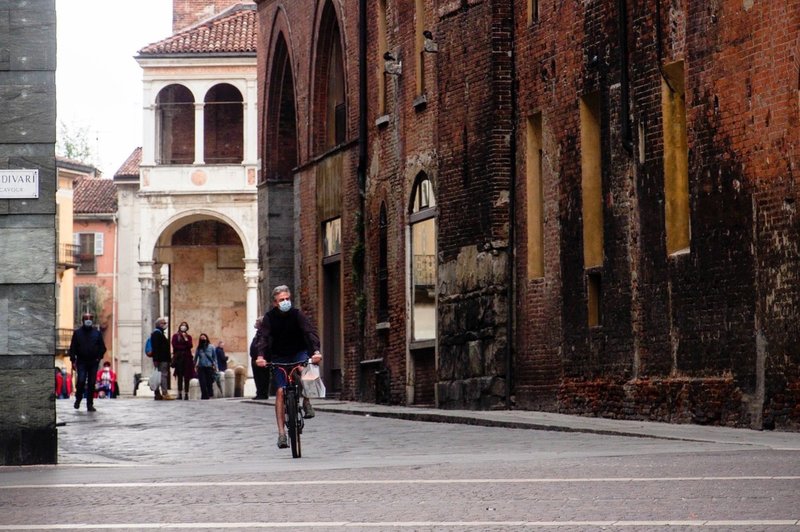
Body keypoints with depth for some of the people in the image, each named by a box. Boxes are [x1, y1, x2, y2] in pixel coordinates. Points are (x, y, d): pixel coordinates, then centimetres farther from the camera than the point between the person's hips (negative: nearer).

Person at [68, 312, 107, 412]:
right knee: (81, 381, -15)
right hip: (81, 362, -2)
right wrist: (73, 360, -4)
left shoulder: (97, 333, 10)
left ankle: (90, 404, 6)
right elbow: (73, 347, 4)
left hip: (93, 362, 2)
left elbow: (102, 347, 12)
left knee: (91, 384, 2)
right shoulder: (77, 333, 6)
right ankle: (78, 399, 7)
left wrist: (99, 357, -2)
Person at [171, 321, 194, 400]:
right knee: (180, 376, -4)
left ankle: (186, 394, -5)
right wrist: (184, 347, -2)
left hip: (187, 357, 2)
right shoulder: (175, 336, 9)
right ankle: (180, 394, -1)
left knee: (187, 377, -4)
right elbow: (175, 345, -3)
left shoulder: (188, 337, 15)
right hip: (179, 357, -2)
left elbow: (190, 346, 0)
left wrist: (185, 338, -5)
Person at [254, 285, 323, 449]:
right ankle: (281, 432, -10)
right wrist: (260, 356, -41)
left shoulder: (297, 314, -13)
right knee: (280, 392, -11)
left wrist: (316, 351, -43)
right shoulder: (269, 318, -10)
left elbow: (310, 332, -24)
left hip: (299, 353, -1)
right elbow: (263, 337, -21)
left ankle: (306, 402, -12)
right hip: (279, 357, 1)